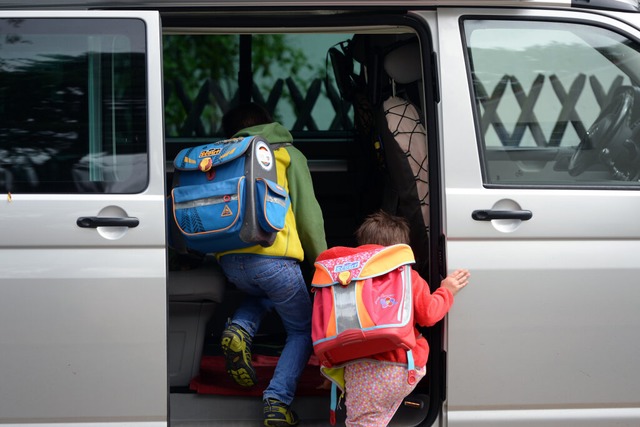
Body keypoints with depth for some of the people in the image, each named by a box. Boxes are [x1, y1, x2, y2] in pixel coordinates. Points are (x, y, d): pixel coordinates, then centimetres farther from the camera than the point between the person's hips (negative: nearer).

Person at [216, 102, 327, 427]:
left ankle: (240, 328, 5)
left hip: (228, 260, 4)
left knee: (261, 294, 38)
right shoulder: (287, 154, 11)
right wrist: (321, 258, 15)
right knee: (302, 331, 13)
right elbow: (308, 213, 6)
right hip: (273, 255, -4)